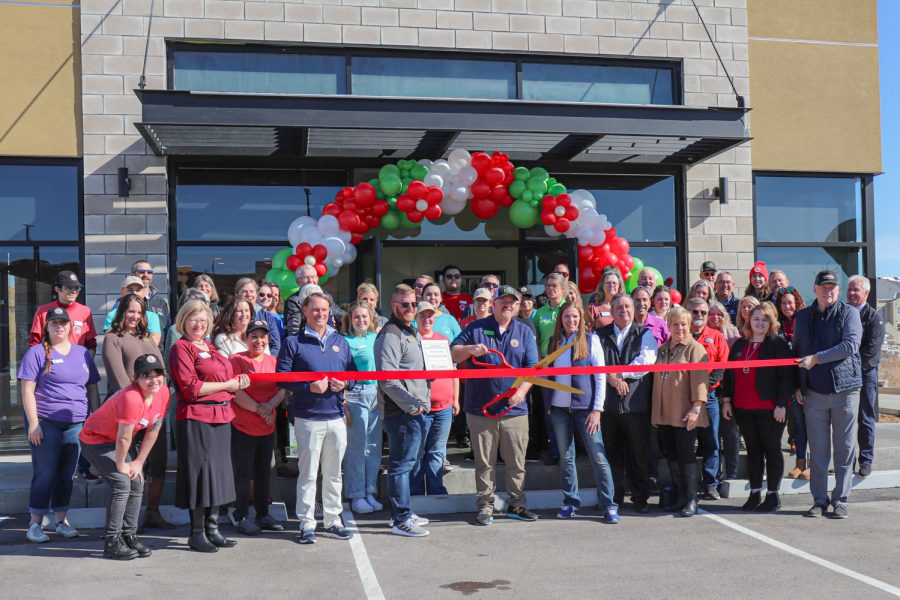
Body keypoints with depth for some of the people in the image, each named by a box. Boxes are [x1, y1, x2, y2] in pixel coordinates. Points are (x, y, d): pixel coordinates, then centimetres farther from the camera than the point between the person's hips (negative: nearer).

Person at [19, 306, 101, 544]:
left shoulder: (82, 353, 14)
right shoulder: (37, 353, 1)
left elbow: (92, 389, 17)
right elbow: (27, 390, -4)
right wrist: (33, 423, -11)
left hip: (76, 424, 4)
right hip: (46, 423, -4)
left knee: (67, 474, 9)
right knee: (45, 474, -1)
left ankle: (62, 520, 19)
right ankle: (35, 525, 9)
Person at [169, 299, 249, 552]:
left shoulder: (210, 348, 20)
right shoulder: (181, 348, -5)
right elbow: (191, 387, -15)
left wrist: (238, 382, 6)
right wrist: (227, 385, -9)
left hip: (221, 417, 8)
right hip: (196, 419, -8)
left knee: (218, 472, 11)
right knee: (200, 472, -3)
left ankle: (212, 529, 20)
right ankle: (197, 534, 8)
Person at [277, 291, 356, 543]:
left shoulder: (340, 342, 13)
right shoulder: (294, 342, 0)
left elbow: (353, 372, 17)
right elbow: (282, 378, -6)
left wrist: (345, 383, -5)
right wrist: (309, 388, -18)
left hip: (336, 416, 4)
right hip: (308, 417, -4)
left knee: (334, 473, 12)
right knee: (308, 473, 0)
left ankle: (333, 520, 22)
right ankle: (306, 523, 10)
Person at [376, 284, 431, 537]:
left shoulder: (413, 333, 19)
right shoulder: (390, 335, -13)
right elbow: (387, 379, -21)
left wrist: (422, 403, 15)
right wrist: (411, 405, -17)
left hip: (416, 410, 10)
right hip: (402, 412, -10)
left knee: (405, 463, 16)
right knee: (401, 464, -4)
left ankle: (402, 513, 27)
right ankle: (401, 520, 3)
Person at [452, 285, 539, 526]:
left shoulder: (524, 332, 9)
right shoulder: (476, 328, 6)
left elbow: (532, 366, 4)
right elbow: (452, 354, 5)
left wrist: (521, 391, -12)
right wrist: (470, 349, -15)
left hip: (515, 409, 1)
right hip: (480, 409, -1)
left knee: (516, 461, 6)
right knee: (484, 462, 4)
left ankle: (516, 504, 19)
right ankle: (485, 506, 14)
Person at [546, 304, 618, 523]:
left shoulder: (590, 340, -2)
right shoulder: (554, 341, 8)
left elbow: (601, 375, -4)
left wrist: (597, 409, -10)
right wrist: (548, 405, 8)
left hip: (585, 406, -3)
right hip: (559, 407, 4)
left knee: (598, 456, -4)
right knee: (565, 457, 8)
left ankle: (609, 505, 3)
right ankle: (570, 502, 18)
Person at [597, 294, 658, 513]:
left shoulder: (645, 334, 7)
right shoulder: (601, 335, 12)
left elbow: (647, 360, -8)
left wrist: (619, 373, -10)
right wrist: (612, 378, -13)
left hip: (635, 404, -1)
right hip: (608, 403, 2)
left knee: (639, 454, 3)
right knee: (612, 453, 7)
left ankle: (640, 499, 13)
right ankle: (614, 499, 16)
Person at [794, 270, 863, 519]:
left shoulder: (849, 313, -1)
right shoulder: (803, 316, 10)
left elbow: (850, 345, -15)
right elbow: (797, 352, 17)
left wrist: (816, 358, -17)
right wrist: (798, 386, 10)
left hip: (845, 389, -3)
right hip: (814, 392, 3)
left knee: (844, 449, 4)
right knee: (817, 450, 6)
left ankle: (840, 500, 12)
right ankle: (819, 500, 15)